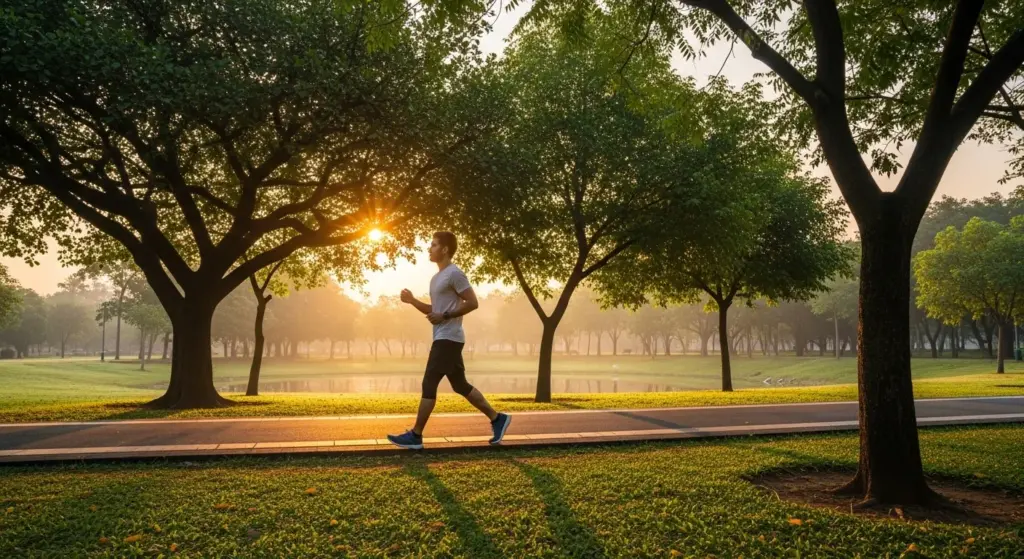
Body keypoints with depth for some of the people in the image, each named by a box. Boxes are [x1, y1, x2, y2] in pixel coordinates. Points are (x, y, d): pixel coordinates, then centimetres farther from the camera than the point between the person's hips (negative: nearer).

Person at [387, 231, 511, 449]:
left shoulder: (454, 274, -11)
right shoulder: (437, 277, 19)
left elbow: (472, 303, -15)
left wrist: (445, 316, -18)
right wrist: (412, 301, 10)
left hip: (448, 338, -10)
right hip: (443, 338, 10)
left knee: (429, 385, -8)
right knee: (460, 386, 13)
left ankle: (415, 436, -3)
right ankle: (497, 418, 19)